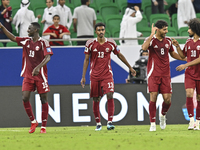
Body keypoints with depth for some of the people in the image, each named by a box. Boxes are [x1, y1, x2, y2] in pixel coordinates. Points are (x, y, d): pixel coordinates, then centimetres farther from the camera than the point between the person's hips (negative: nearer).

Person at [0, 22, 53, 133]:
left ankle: (44, 126, 6)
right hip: (28, 76, 5)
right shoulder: (26, 41, 8)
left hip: (40, 75, -5)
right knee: (25, 98, -6)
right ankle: (33, 122, 11)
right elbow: (13, 38, 16)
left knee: (44, 99, 0)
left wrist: (38, 67, -32)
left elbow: (47, 57, -19)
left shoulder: (43, 43, -8)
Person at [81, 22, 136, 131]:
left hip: (107, 74, 0)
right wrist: (83, 76, -1)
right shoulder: (90, 44, -2)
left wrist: (130, 67, 20)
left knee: (110, 96, -16)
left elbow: (119, 55, 15)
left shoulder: (111, 43, 1)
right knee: (96, 99, 3)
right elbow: (86, 60, 3)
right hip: (94, 75, 0)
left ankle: (109, 122, -16)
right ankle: (98, 124, 15)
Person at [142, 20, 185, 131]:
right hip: (153, 74, -4)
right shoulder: (151, 40, -5)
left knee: (167, 99, -3)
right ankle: (153, 123, -4)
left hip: (165, 74, 4)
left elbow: (172, 53, 26)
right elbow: (144, 47, -28)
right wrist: (152, 34, -27)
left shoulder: (168, 41, 10)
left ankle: (163, 115, 28)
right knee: (153, 97, -11)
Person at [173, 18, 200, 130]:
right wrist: (177, 46, 6)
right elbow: (183, 55, 21)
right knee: (189, 94, -17)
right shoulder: (189, 42, 10)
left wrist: (186, 65, -15)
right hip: (189, 74, 3)